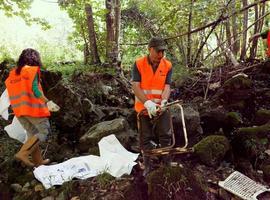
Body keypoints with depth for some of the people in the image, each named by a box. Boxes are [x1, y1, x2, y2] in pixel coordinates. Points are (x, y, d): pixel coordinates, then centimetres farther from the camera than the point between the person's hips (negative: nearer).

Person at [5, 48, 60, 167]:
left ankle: (38, 161, 21)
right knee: (44, 131, 2)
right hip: (33, 107, -7)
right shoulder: (33, 69, -7)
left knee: (32, 133, 16)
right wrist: (47, 102, -17)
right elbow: (34, 89, -19)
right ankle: (23, 153, -11)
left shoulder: (12, 73, 14)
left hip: (19, 109, 8)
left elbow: (11, 94, 15)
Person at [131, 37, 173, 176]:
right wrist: (147, 103, -30)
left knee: (165, 136, -2)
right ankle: (147, 166, 20)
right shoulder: (138, 64, -9)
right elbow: (135, 86, -16)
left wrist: (164, 101, -28)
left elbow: (167, 85, -7)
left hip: (161, 107, 1)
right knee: (146, 138, 6)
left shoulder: (168, 65, -3)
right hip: (143, 108, -1)